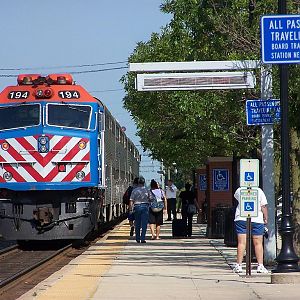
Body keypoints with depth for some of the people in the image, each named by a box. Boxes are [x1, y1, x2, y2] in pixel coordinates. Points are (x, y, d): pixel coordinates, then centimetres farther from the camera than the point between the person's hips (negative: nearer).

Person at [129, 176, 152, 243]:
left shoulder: (134, 190, -2)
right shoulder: (147, 190, -1)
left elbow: (131, 201, -5)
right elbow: (150, 199, 1)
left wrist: (130, 209, -1)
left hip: (137, 207, 1)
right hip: (145, 206, -1)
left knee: (137, 224, 11)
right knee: (144, 224, 0)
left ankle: (137, 238, 16)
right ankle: (143, 238, -7)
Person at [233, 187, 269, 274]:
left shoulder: (239, 191, 2)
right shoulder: (259, 191, -2)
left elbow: (236, 196, 27)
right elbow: (263, 206, -3)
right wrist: (266, 218, 5)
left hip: (241, 219, 1)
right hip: (257, 220, -1)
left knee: (241, 243, 1)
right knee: (258, 243, 5)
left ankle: (238, 265, -1)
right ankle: (260, 266, 3)